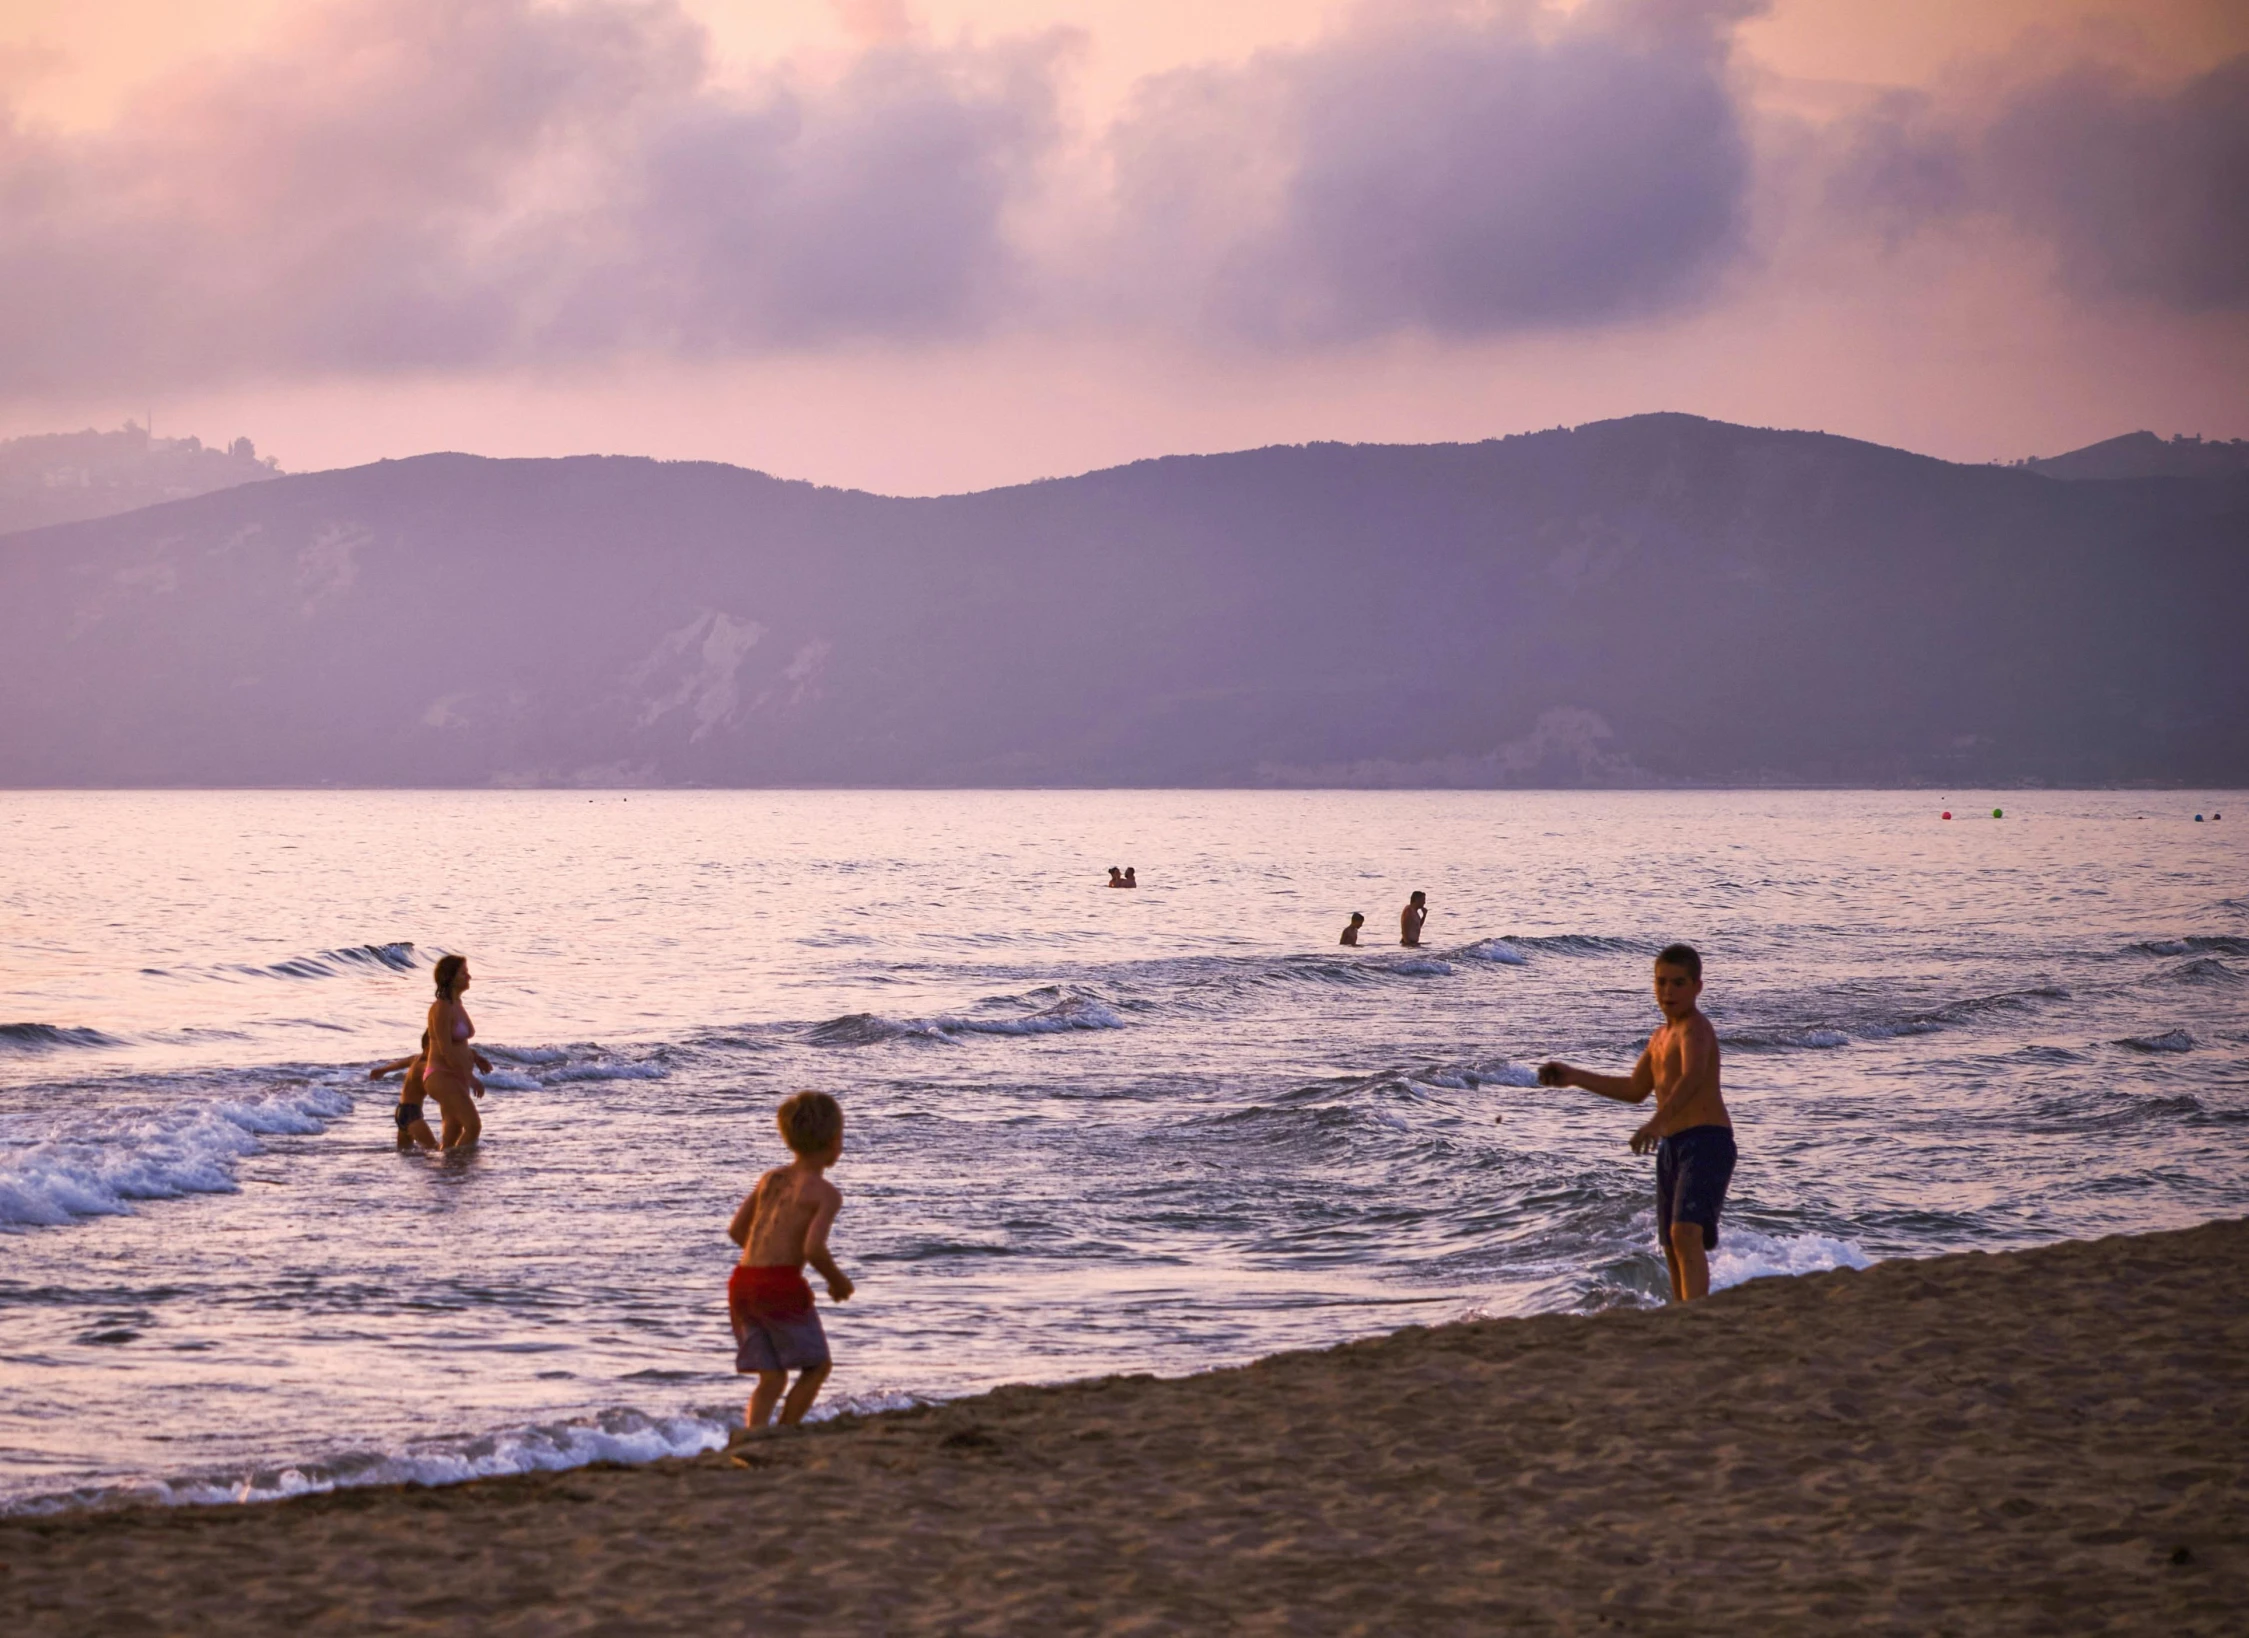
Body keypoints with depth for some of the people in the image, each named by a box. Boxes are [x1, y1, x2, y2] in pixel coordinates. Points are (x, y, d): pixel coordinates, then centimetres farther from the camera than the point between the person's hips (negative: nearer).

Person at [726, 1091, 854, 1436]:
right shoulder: (826, 1193, -5)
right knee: (817, 1365, 12)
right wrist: (837, 1279, 1)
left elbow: (736, 1230, 17)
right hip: (782, 1285, -6)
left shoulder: (771, 1179, 16)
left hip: (743, 1282, 6)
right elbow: (813, 1248, -18)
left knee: (772, 1378, 13)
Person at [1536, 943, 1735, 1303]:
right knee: (1671, 1247, 14)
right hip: (1672, 1146, 10)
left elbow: (1692, 1077, -31)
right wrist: (1575, 1077, 31)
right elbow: (1635, 1089, 34)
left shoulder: (1694, 1028, -11)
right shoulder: (1661, 1037, 20)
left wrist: (1658, 1121, -47)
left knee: (1687, 1233, -26)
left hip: (1706, 1141, -10)